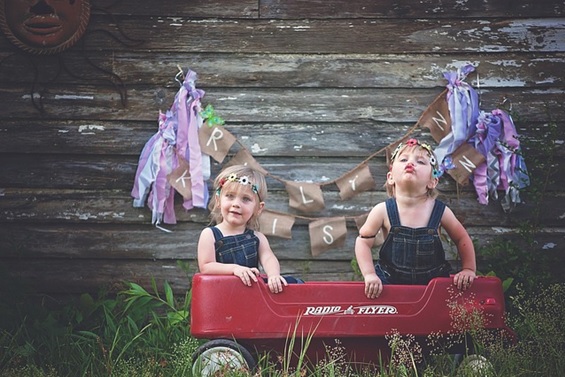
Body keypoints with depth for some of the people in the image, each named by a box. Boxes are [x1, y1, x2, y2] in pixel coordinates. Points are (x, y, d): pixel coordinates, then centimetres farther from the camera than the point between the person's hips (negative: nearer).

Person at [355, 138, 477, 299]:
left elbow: (462, 239, 6)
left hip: (432, 281, 1)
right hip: (391, 281, -1)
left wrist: (469, 269, 0)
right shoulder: (383, 211, -13)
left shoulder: (440, 211, -10)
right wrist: (369, 274, -12)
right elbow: (363, 241, -4)